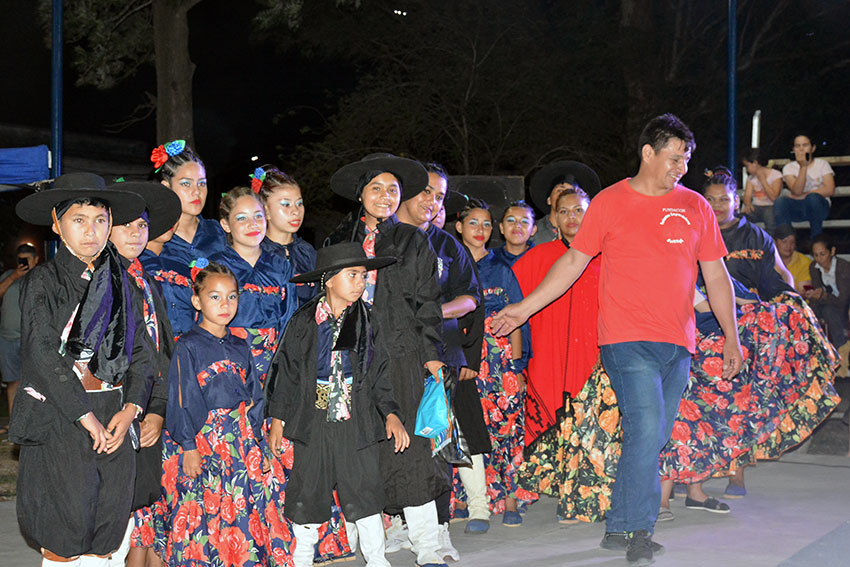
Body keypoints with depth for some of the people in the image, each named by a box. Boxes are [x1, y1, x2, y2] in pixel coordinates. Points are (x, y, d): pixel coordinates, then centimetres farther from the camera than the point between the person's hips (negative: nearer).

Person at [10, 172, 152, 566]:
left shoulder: (120, 281, 11)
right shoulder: (43, 281, -3)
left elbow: (139, 352, 10)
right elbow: (42, 354, -12)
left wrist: (130, 409, -5)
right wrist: (86, 416, -15)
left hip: (114, 413, 5)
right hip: (59, 416, -5)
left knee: (109, 520, 7)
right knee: (66, 527, -2)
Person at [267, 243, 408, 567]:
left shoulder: (366, 324, 4)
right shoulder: (303, 323, 0)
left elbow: (379, 375, 7)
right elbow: (288, 373, 4)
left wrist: (391, 414, -3)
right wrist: (278, 419, 3)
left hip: (357, 422, 1)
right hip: (313, 422, -1)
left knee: (365, 487, 0)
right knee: (307, 490, 7)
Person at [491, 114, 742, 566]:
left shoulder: (695, 207, 12)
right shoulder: (610, 203, 3)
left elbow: (715, 274, 17)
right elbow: (573, 261, 7)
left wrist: (731, 337, 15)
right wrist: (525, 307, 3)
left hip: (677, 343, 4)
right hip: (627, 340, -4)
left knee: (652, 440, 5)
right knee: (646, 431, -15)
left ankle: (617, 528, 15)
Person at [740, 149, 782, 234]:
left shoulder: (775, 175, -3)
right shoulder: (751, 177, 16)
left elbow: (773, 197, -14)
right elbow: (747, 195, 4)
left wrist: (762, 179, -12)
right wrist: (747, 204, -19)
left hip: (771, 207, -4)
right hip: (756, 207, 4)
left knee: (769, 214, -40)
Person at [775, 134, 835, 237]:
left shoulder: (822, 164, 7)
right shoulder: (789, 167, 7)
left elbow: (830, 190, -7)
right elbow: (797, 191, -11)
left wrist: (804, 195, -10)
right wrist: (803, 167, -18)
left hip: (819, 206, -1)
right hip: (797, 209, 1)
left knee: (813, 197, -35)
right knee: (780, 201, -29)